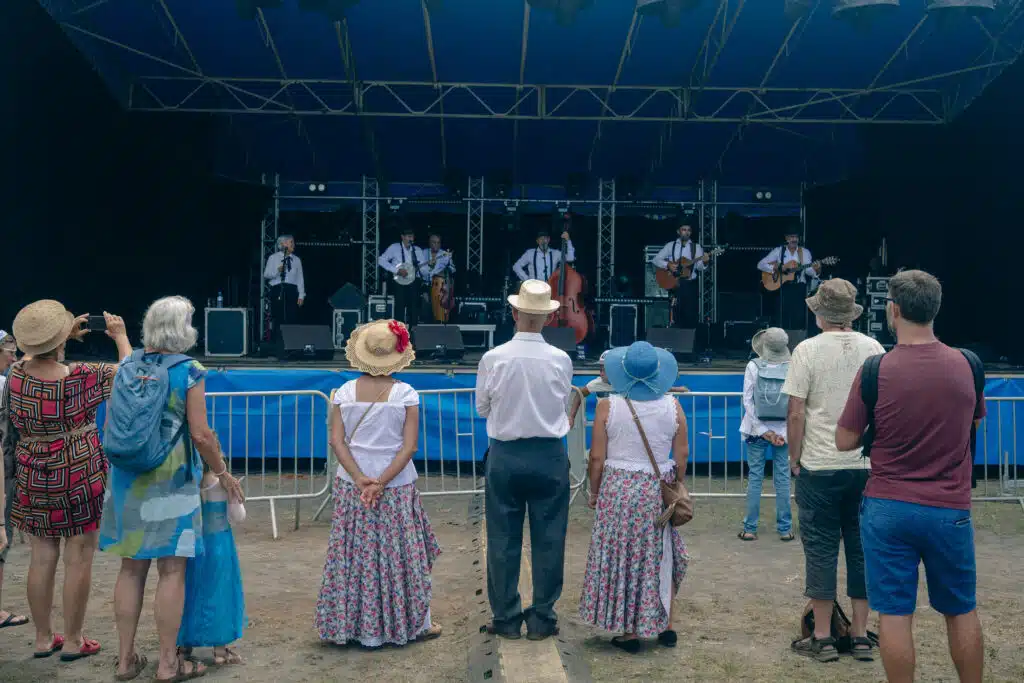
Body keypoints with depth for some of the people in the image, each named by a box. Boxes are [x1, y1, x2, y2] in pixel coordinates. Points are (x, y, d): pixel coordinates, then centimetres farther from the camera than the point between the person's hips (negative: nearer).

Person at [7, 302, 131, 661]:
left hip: (33, 479, 5)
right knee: (78, 559, 5)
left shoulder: (17, 375, -4)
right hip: (79, 476, -5)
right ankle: (73, 641, 13)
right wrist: (121, 337, 9)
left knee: (41, 558, 13)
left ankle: (43, 638, 24)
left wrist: (67, 337, 20)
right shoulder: (80, 376, -17)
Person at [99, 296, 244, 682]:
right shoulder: (189, 371, -10)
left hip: (128, 477, 6)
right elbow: (200, 434, -12)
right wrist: (223, 473, 0)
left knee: (131, 567, 13)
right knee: (171, 571, 2)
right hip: (171, 479, -5)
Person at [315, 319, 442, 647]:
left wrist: (360, 480, -11)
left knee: (355, 554, 11)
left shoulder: (345, 392, -2)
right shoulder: (405, 394, -7)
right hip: (397, 486, -2)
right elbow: (409, 446, -12)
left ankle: (355, 625, 18)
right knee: (400, 555, 10)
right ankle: (412, 623, 21)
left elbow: (337, 440, -6)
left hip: (352, 485, 2)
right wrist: (382, 482, -13)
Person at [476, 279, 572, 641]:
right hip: (550, 457, 0)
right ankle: (542, 619, 15)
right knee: (548, 539, 9)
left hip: (504, 456, 0)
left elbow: (482, 408, 3)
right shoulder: (561, 360, -8)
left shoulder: (493, 359, -10)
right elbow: (563, 404, 6)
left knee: (503, 539, 9)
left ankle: (506, 618, 17)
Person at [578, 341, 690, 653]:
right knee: (661, 557, 17)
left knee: (621, 558, 7)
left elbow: (597, 457, -8)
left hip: (618, 489, -2)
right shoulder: (672, 406, -3)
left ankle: (629, 633, 13)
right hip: (658, 492, 2)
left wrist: (594, 492, 6)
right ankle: (666, 627, 23)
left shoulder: (608, 406, -10)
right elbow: (682, 455, 2)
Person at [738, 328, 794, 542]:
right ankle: (785, 529, 13)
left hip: (757, 429, -1)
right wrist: (782, 434, -5)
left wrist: (763, 430, -6)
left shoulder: (753, 367, -9)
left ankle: (750, 529, 9)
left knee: (755, 477, 6)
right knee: (782, 478, 8)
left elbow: (748, 401, -9)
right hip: (783, 430, 1)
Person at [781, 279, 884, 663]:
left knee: (821, 550, 4)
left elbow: (796, 414, -9)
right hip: (867, 466, 3)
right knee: (862, 548, 11)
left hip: (819, 466, -3)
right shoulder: (874, 349, 3)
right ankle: (861, 636, 17)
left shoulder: (808, 350, -7)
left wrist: (794, 459, 2)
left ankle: (822, 639, 10)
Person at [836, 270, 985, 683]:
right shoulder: (966, 365, -3)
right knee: (961, 611, 17)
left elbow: (845, 441, -6)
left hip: (888, 508, -2)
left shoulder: (876, 369, -12)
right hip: (949, 510, 2)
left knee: (894, 613, 5)